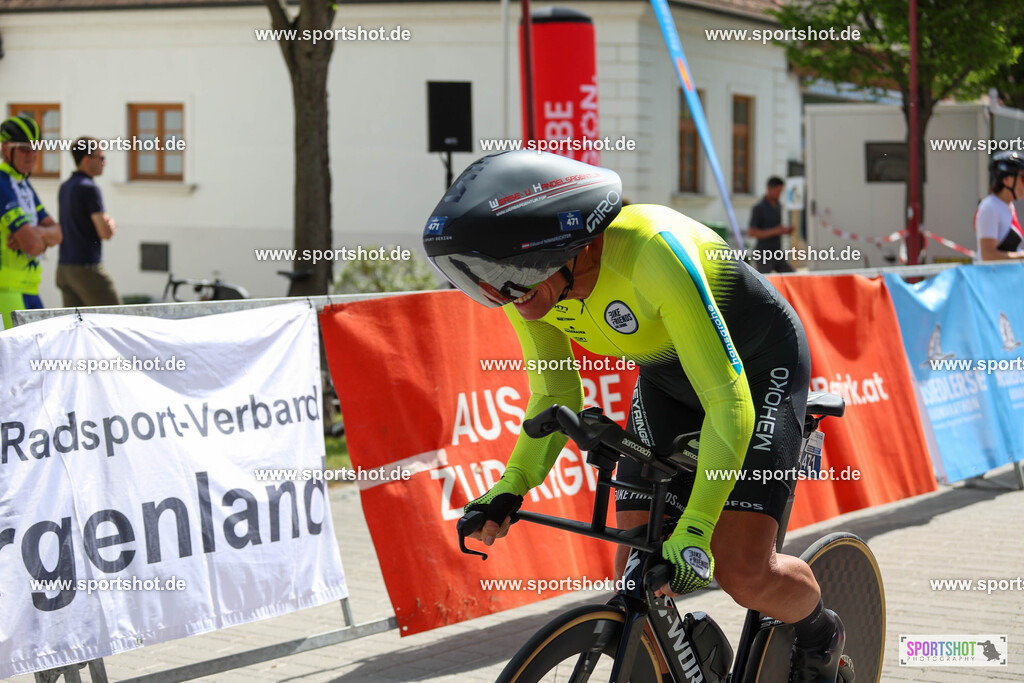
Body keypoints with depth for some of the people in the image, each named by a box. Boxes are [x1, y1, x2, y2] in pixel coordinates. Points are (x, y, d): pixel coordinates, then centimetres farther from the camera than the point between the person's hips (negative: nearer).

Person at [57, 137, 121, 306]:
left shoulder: (65, 188, 14)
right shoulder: (89, 189, -14)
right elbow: (106, 233, -18)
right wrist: (111, 223, 5)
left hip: (64, 267, 9)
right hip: (87, 268, -9)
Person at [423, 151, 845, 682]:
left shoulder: (649, 251, -40)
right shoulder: (528, 283, -19)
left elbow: (728, 401, -39)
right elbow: (555, 399, -5)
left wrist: (693, 533, -45)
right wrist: (509, 489, -21)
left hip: (756, 368, -6)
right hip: (667, 380, 6)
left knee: (741, 572, -16)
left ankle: (821, 635, 16)